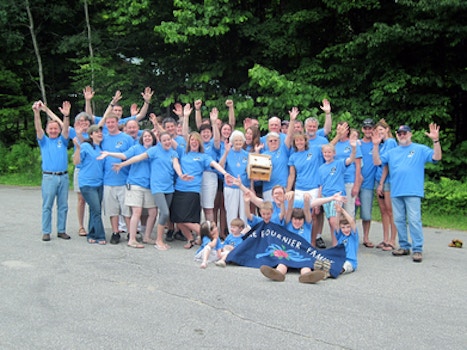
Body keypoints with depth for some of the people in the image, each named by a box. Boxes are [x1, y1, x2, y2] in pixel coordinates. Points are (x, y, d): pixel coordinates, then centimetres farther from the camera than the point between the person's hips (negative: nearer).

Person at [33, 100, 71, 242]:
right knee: (47, 206, 1)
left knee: (63, 206, 6)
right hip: (49, 177, -1)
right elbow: (38, 129, -7)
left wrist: (66, 115, -25)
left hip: (63, 177, 2)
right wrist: (37, 113, -24)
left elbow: (66, 129, -6)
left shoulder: (62, 140, 11)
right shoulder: (44, 141, 8)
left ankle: (61, 230, 15)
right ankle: (46, 232, 7)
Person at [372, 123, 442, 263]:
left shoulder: (420, 149, 6)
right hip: (396, 192, 5)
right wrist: (376, 145, -1)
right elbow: (377, 162, 10)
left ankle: (417, 249, -4)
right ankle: (404, 246, 20)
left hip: (413, 192, -5)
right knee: (399, 220, 9)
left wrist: (436, 140, -18)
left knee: (414, 220, -9)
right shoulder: (392, 152, 17)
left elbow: (437, 157, -5)